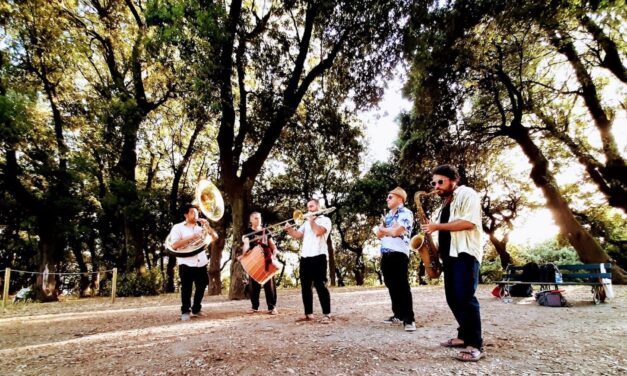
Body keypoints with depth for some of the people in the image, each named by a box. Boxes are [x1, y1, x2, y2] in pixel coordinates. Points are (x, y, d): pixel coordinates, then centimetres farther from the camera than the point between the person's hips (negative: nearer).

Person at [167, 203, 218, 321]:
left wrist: (207, 225, -5)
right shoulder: (178, 227, 0)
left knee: (201, 287, 9)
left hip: (201, 263, 4)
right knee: (186, 288, 1)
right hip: (186, 264, -4)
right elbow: (174, 245, -13)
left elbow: (215, 237, 7)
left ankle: (196, 309, 23)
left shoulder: (200, 227, 13)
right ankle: (185, 311, 14)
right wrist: (191, 237, -19)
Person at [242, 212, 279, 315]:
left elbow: (271, 243, 15)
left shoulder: (265, 231, 13)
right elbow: (246, 243, -10)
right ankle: (255, 306, 15)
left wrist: (275, 250, -6)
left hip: (266, 258, 1)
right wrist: (245, 251, -31)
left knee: (269, 282, -3)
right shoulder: (248, 231, 6)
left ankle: (272, 306, 0)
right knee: (254, 283, 4)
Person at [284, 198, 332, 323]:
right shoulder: (306, 223, 23)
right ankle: (308, 314, 16)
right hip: (305, 257, 7)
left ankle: (326, 314, -3)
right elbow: (297, 235, 13)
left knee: (320, 285, -8)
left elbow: (318, 232, -15)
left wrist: (311, 220, -3)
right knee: (305, 286, 8)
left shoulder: (325, 220, 3)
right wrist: (289, 229, -4)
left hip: (318, 256, -7)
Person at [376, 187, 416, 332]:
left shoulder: (406, 213, -5)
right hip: (385, 254, 8)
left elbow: (395, 232, -17)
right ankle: (398, 314, 22)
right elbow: (379, 234, 13)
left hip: (398, 253, -8)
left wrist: (383, 229, 2)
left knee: (402, 286, -8)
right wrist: (389, 229, -5)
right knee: (391, 285, 11)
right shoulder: (388, 215, 21)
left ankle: (409, 319, -3)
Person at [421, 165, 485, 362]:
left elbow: (469, 222, -17)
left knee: (465, 296, -14)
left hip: (465, 253, -9)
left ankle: (476, 345, -7)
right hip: (449, 254, 9)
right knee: (453, 297, 10)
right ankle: (464, 336, 21)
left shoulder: (467, 194, -3)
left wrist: (438, 226, -15)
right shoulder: (444, 205, 23)